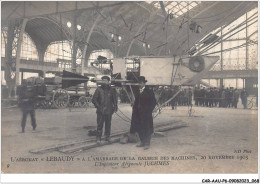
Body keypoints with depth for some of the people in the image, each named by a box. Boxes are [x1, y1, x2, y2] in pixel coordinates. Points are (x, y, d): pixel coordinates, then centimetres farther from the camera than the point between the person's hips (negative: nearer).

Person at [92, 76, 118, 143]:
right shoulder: (99, 89, 2)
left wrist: (115, 107, 2)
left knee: (108, 124, 9)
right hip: (100, 111, -1)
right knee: (99, 125, -3)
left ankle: (107, 137, 22)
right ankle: (98, 138, 5)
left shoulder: (111, 90, 6)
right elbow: (94, 99, 3)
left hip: (109, 111, 2)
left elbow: (115, 100, 13)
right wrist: (98, 106, -7)